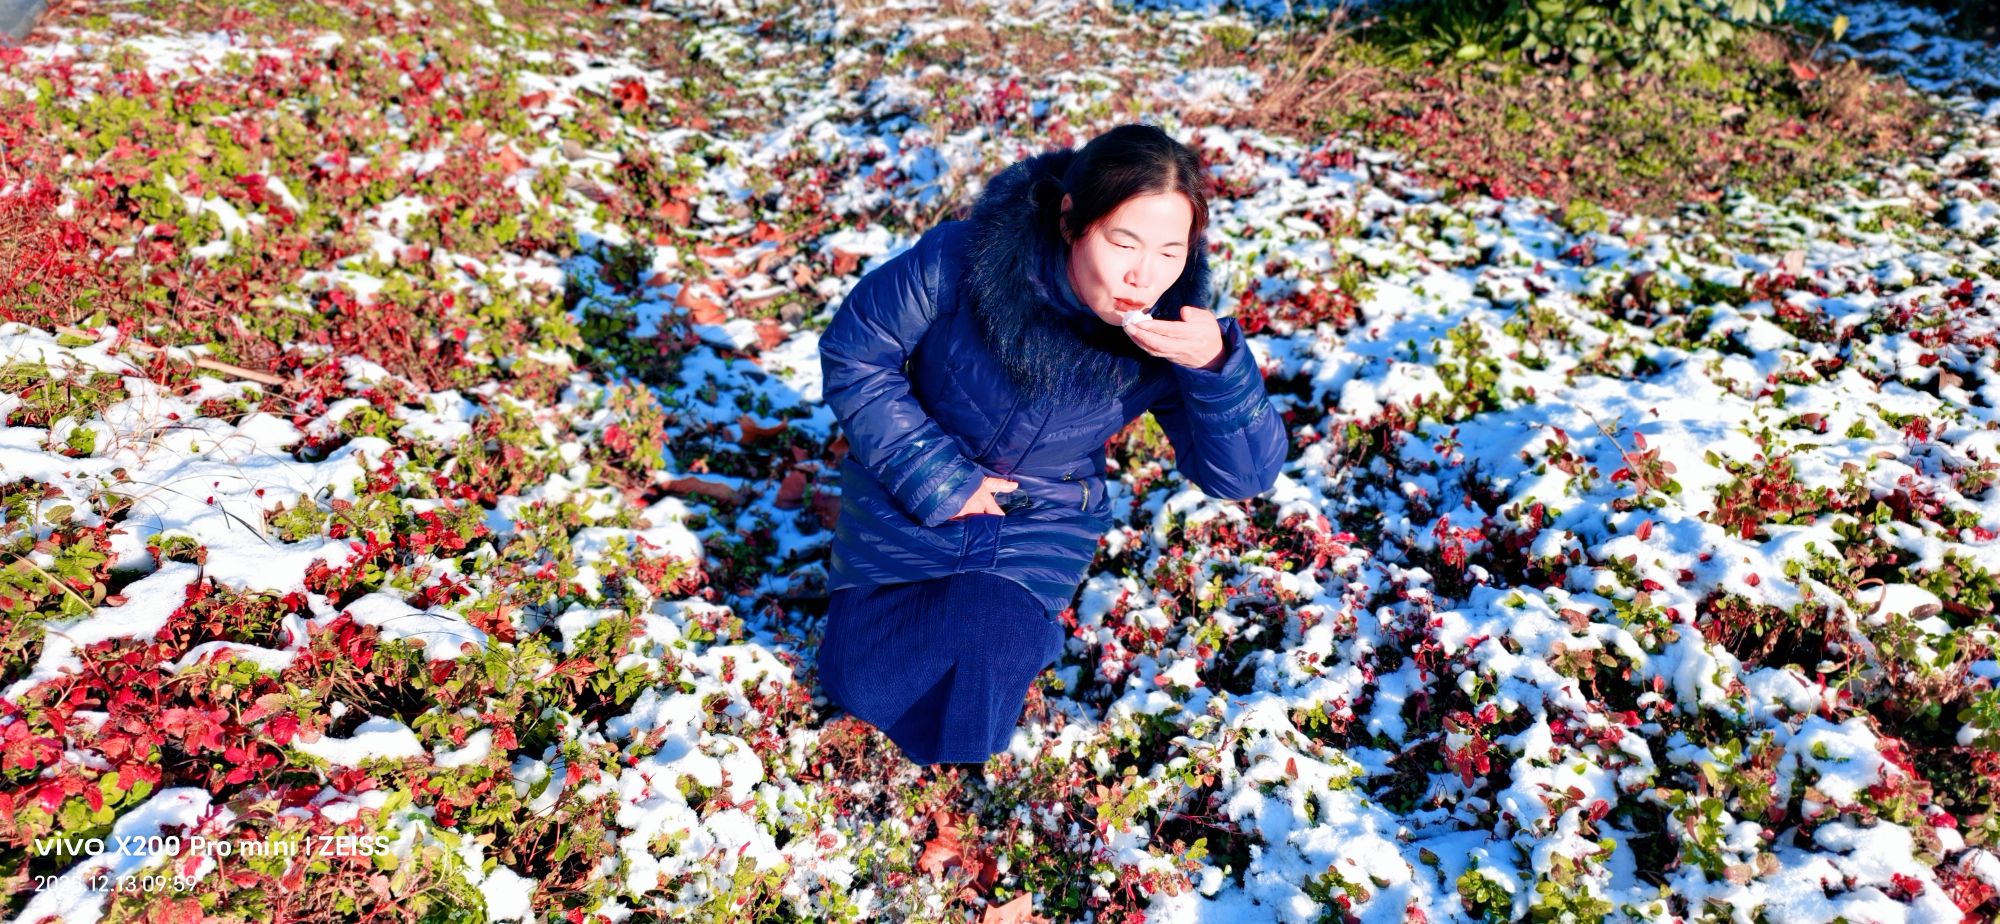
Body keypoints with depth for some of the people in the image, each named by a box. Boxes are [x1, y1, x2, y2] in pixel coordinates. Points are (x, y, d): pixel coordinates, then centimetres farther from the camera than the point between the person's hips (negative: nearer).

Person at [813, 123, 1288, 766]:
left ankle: (1019, 615, 26)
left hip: (1035, 535, 0)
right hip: (905, 508, 0)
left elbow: (1245, 476, -21)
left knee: (960, 728, -5)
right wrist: (933, 477, -19)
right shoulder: (963, 260, -27)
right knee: (859, 687, 10)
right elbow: (853, 352, -15)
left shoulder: (1172, 332, -21)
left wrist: (1216, 364, -41)